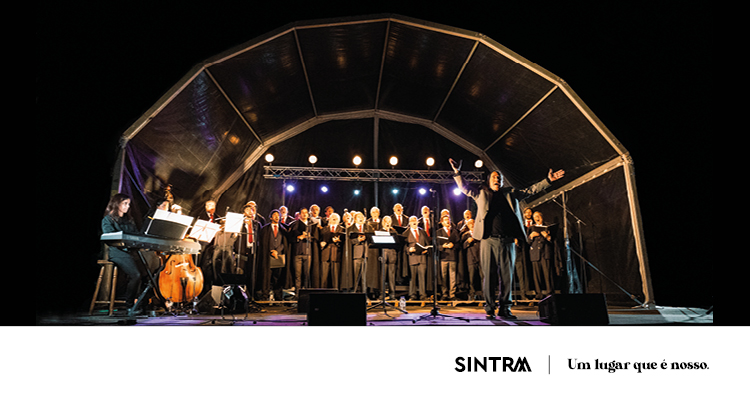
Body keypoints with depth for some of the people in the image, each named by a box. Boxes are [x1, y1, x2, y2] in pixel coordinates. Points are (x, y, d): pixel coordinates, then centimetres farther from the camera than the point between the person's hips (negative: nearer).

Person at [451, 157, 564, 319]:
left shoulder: (510, 193, 19)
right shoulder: (482, 193, 13)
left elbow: (530, 190, 20)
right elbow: (465, 188, 11)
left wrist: (548, 180, 14)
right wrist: (457, 172, -1)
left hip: (507, 241, 3)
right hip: (489, 240, -2)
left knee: (507, 276, 3)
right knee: (488, 276, -1)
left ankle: (504, 309, 13)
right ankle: (489, 309, 8)